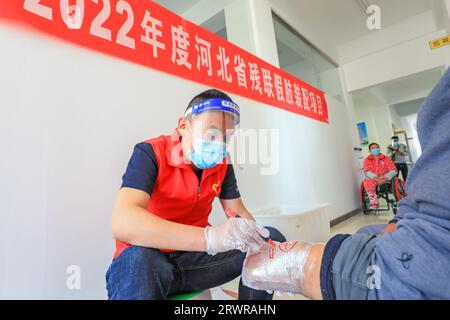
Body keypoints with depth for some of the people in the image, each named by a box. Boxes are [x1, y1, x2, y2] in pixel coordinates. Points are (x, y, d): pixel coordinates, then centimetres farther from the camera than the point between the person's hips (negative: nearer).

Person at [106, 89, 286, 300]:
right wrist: (209, 237, -45)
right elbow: (122, 223, -34)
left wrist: (254, 237, -18)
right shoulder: (151, 153, -19)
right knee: (138, 260, -40)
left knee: (273, 240, -3)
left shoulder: (222, 163, -1)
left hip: (196, 256, 5)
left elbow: (239, 213, 5)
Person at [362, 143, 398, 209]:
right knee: (367, 183, -34)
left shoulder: (386, 159, 7)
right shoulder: (367, 160, 6)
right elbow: (367, 172, -8)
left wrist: (384, 179, -23)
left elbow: (393, 170, -5)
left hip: (385, 179, 2)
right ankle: (374, 203, -33)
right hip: (373, 179, -1)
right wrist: (376, 179, -26)